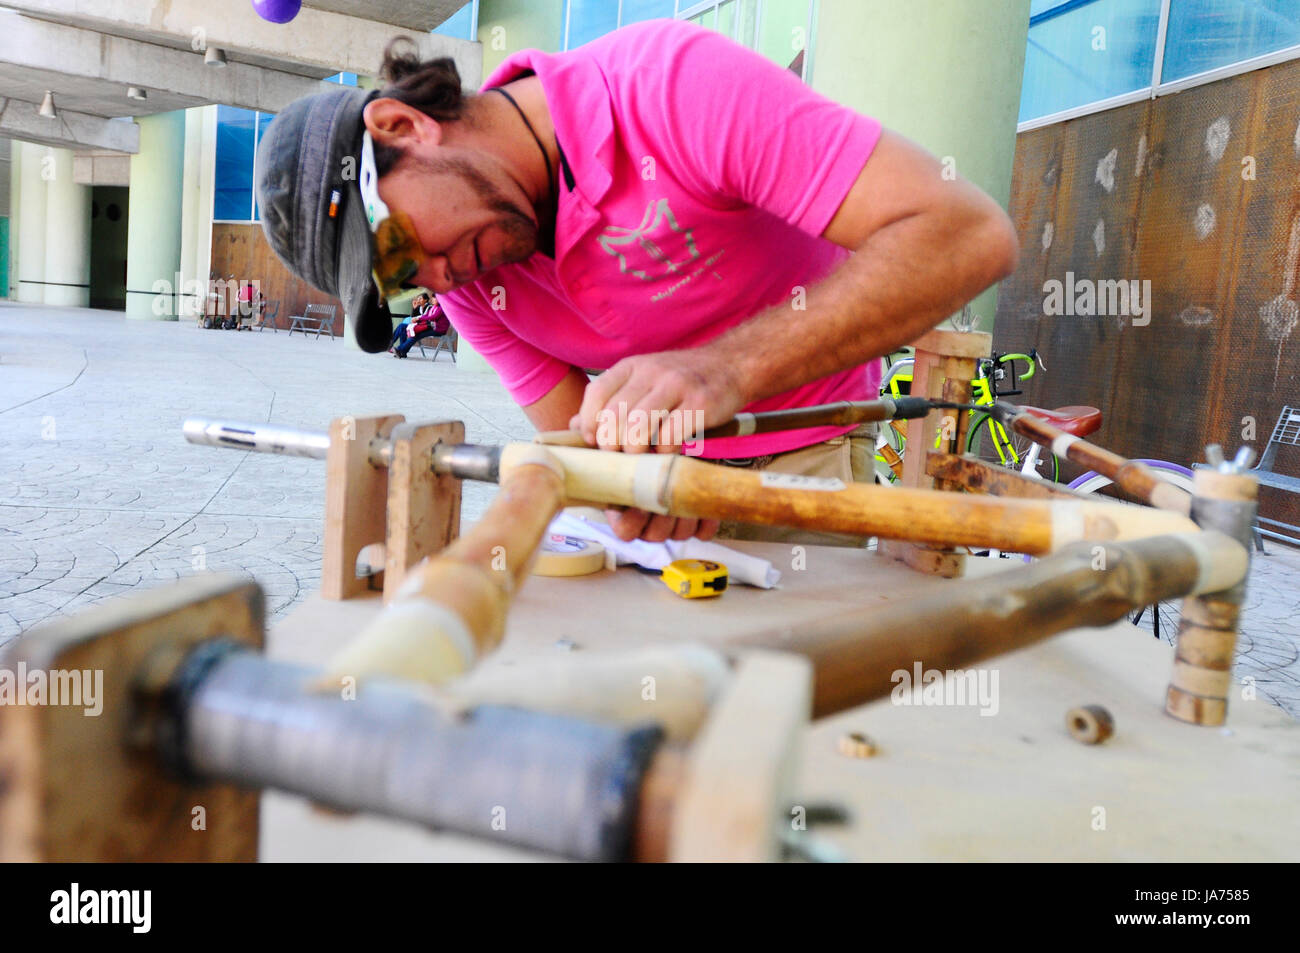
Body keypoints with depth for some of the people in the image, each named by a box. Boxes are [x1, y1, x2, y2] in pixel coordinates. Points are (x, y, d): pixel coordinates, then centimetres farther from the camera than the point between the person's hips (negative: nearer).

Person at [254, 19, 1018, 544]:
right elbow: (579, 439, -7)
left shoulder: (670, 80, -28)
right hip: (660, 455, 5)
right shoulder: (464, 282, -9)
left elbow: (969, 235, -33)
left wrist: (726, 369, -44)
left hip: (801, 450, -4)